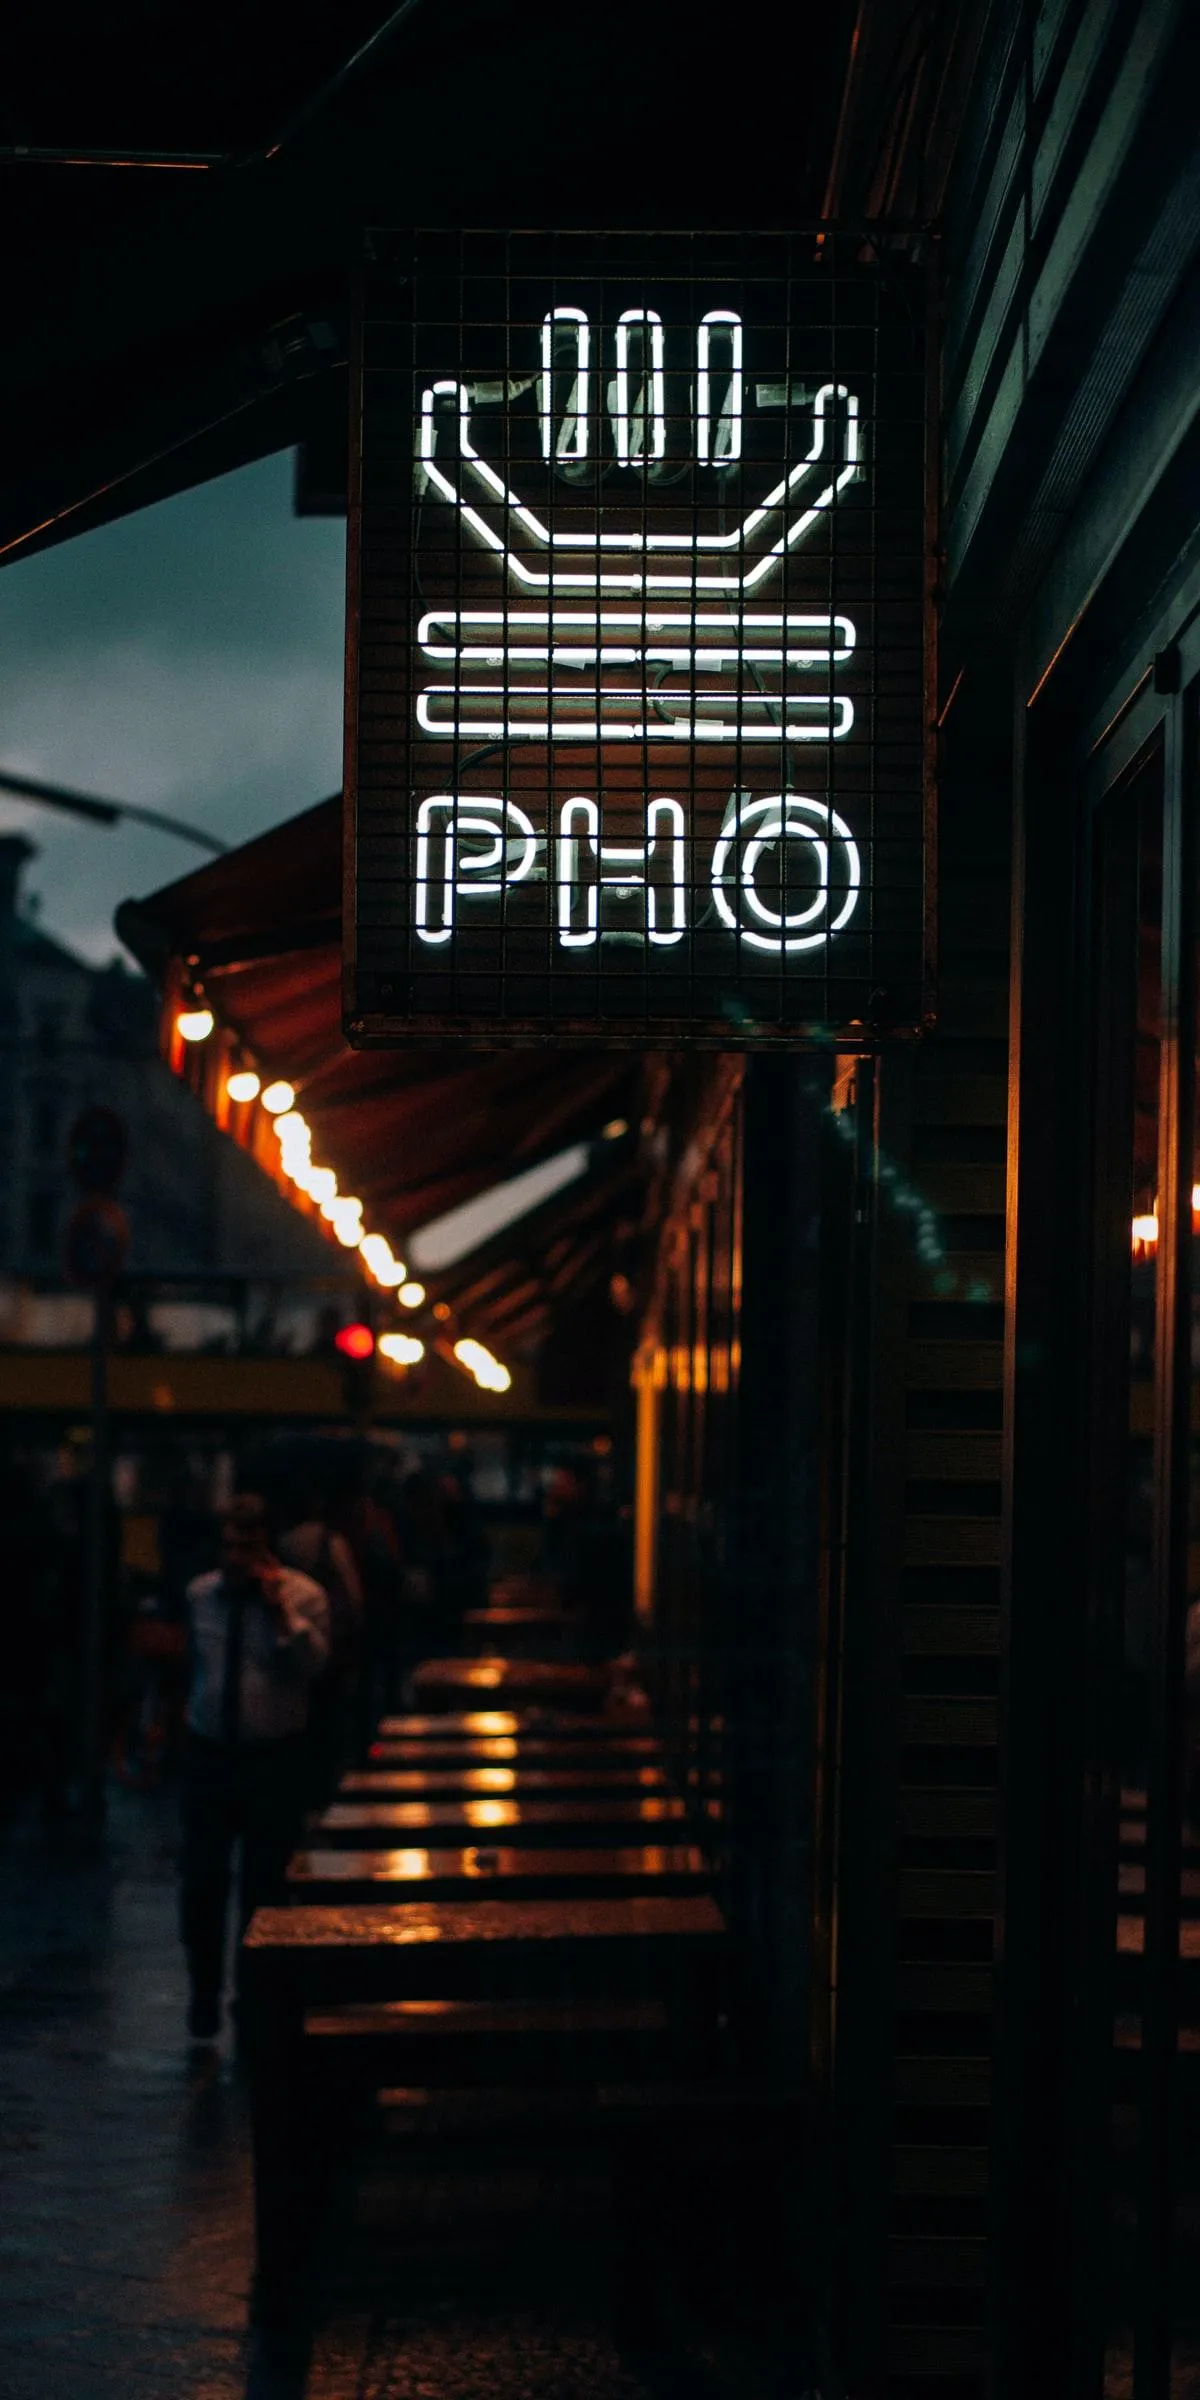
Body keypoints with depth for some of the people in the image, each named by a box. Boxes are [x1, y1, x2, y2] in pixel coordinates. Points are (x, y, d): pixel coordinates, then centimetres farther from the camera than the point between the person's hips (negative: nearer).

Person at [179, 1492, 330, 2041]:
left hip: (274, 1758, -2)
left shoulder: (303, 1595, -5)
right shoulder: (200, 1594, 6)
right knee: (202, 1881, 1)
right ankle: (205, 1993, 17)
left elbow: (313, 1664, -19)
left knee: (264, 1884, 5)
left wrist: (281, 1611, -27)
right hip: (208, 1753, 3)